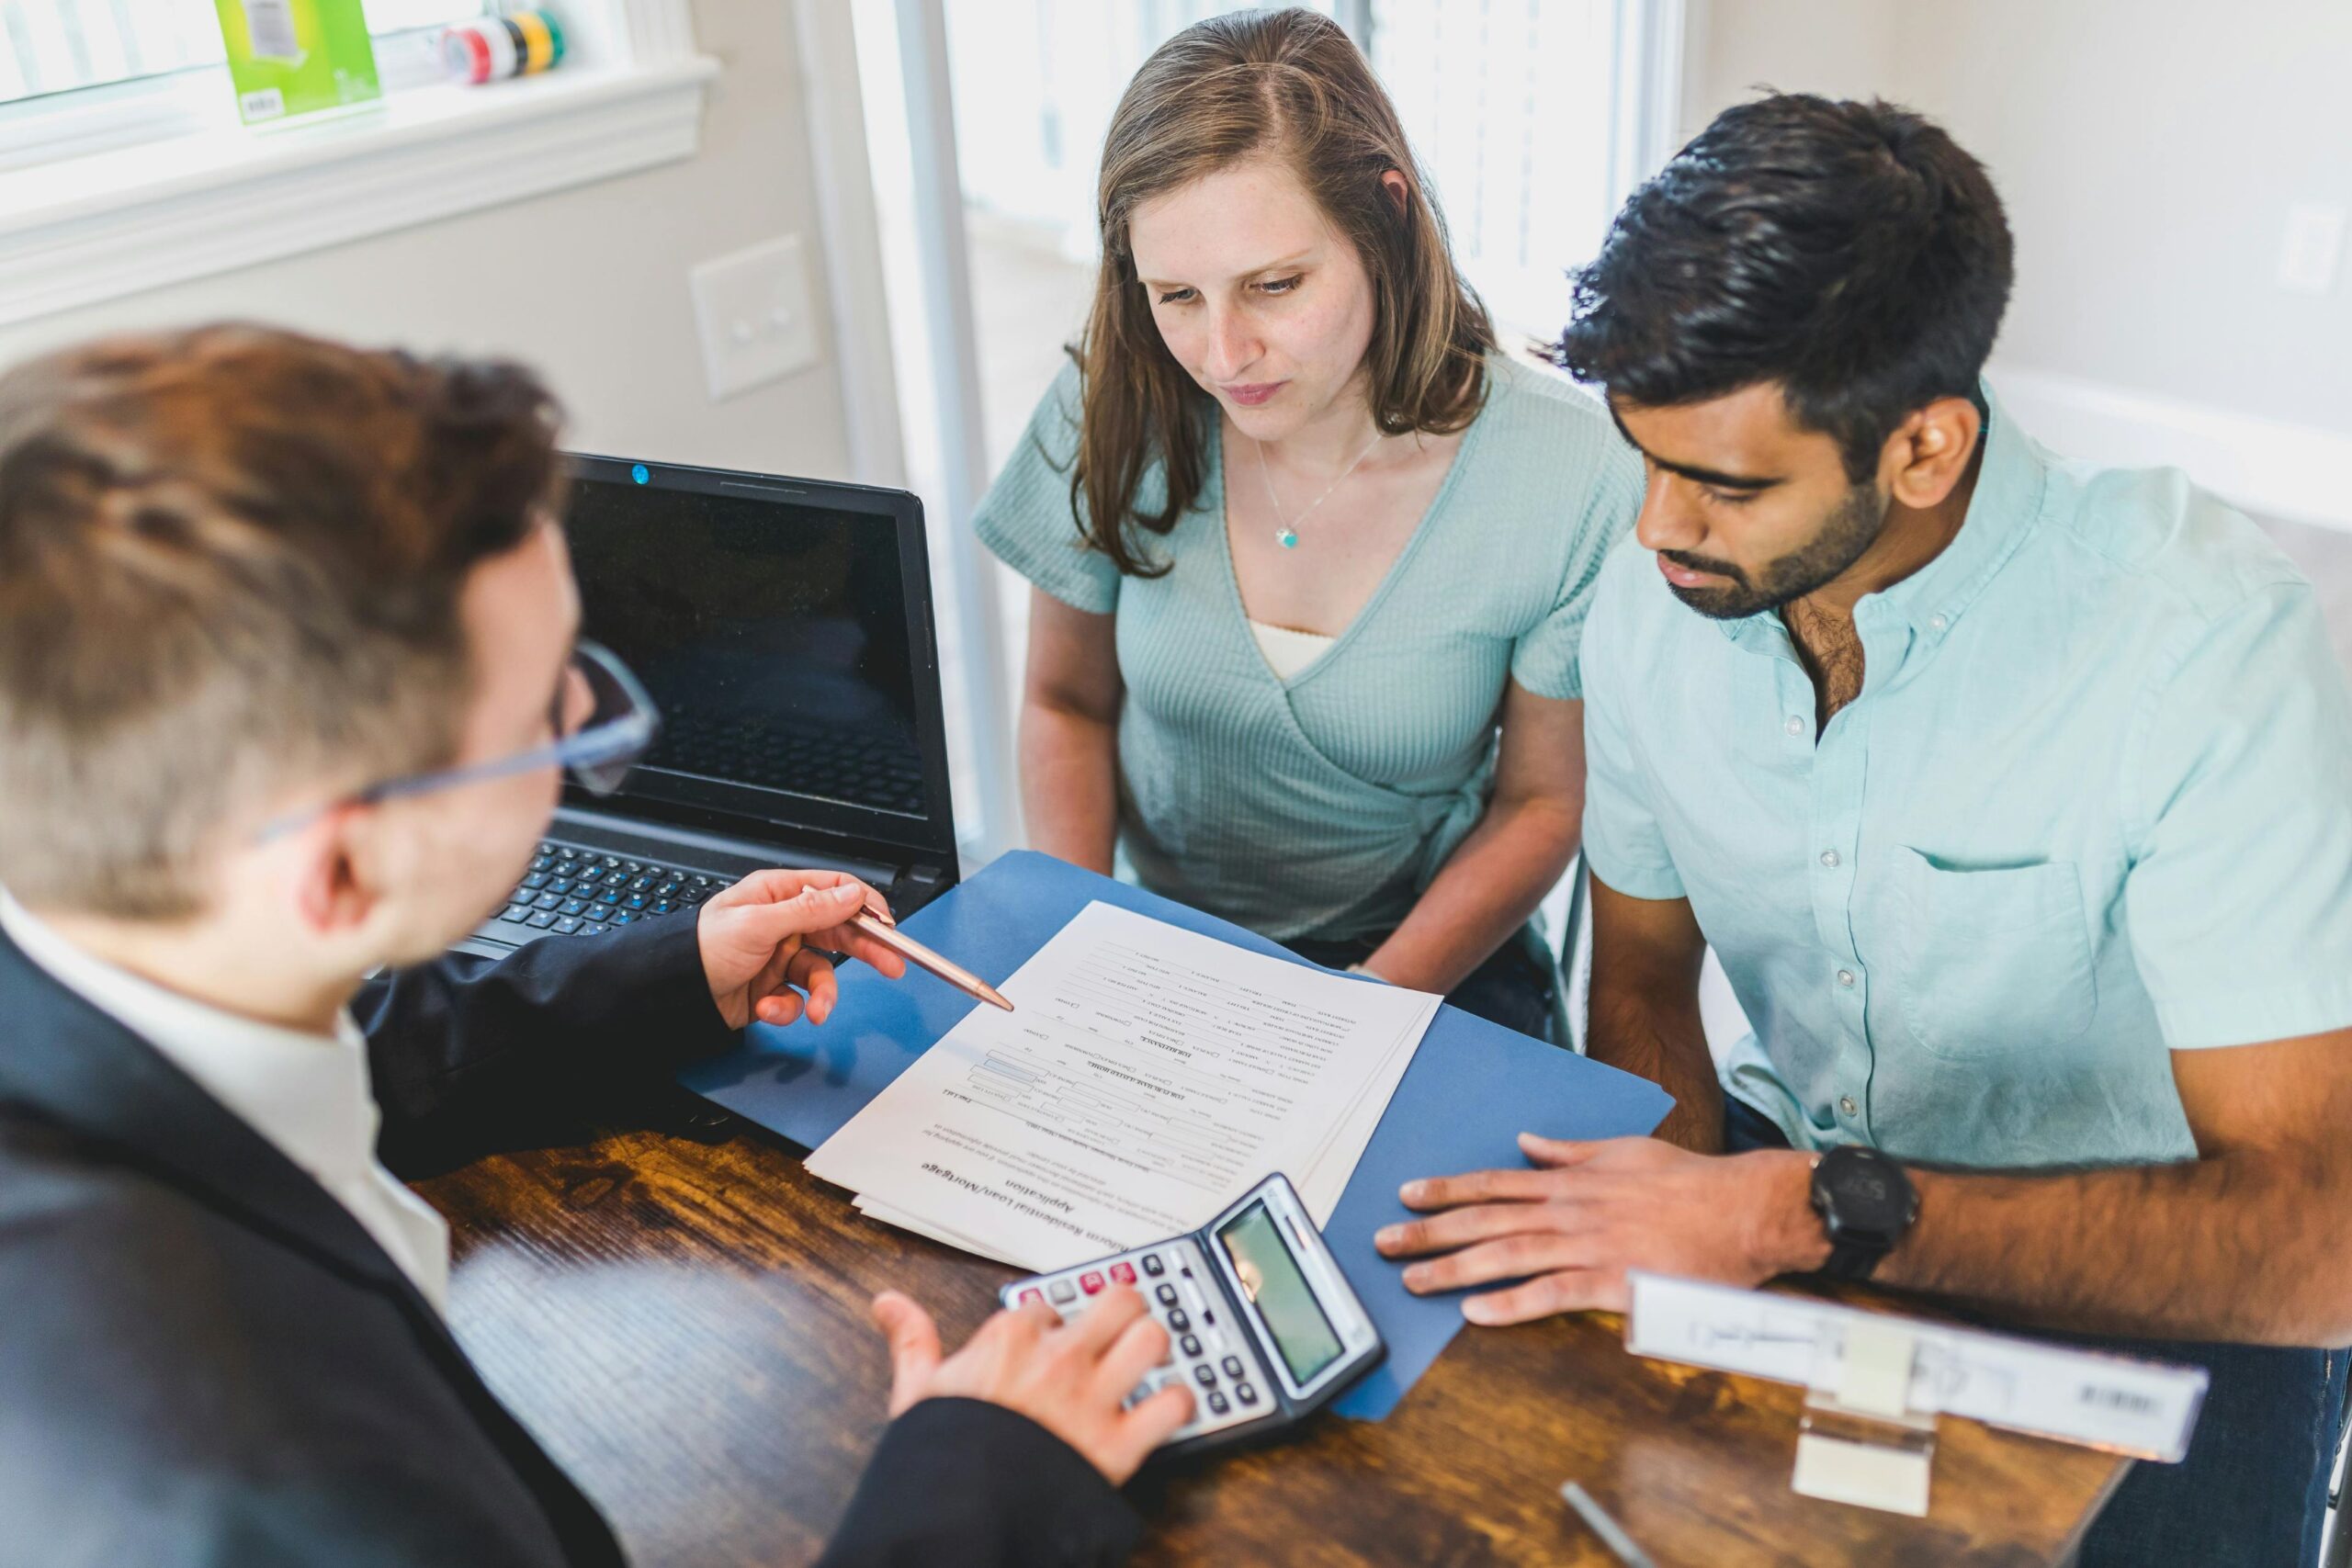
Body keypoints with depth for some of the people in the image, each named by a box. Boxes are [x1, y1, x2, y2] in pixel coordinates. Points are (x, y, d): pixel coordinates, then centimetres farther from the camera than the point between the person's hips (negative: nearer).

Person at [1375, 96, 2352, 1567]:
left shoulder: (2199, 630, -26)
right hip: (1794, 1171, 3)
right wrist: (1681, 1198, -15)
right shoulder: (1656, 592, -10)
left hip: (2138, 1272, -3)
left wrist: (1816, 1212, -37)